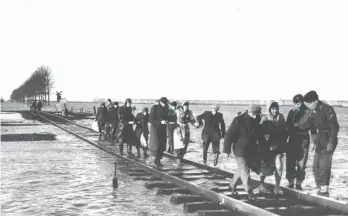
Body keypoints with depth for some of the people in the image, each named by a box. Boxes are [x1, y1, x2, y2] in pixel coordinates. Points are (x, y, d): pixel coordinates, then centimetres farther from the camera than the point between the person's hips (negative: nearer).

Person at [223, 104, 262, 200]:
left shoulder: (256, 121, 0)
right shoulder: (238, 120, -17)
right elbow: (229, 135, -14)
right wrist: (227, 149, -11)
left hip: (251, 150, 6)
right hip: (240, 150, -6)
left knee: (241, 169, 16)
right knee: (245, 171, -8)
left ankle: (232, 186, 33)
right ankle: (249, 191, -3)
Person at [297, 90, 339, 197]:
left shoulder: (327, 109, -14)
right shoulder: (312, 112, 7)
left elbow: (334, 127, -16)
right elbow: (302, 126, 3)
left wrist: (331, 142, -20)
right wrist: (309, 116, -11)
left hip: (327, 143, -8)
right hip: (319, 143, 8)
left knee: (324, 167, -8)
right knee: (316, 166, 10)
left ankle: (324, 190, 0)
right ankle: (319, 188, 21)